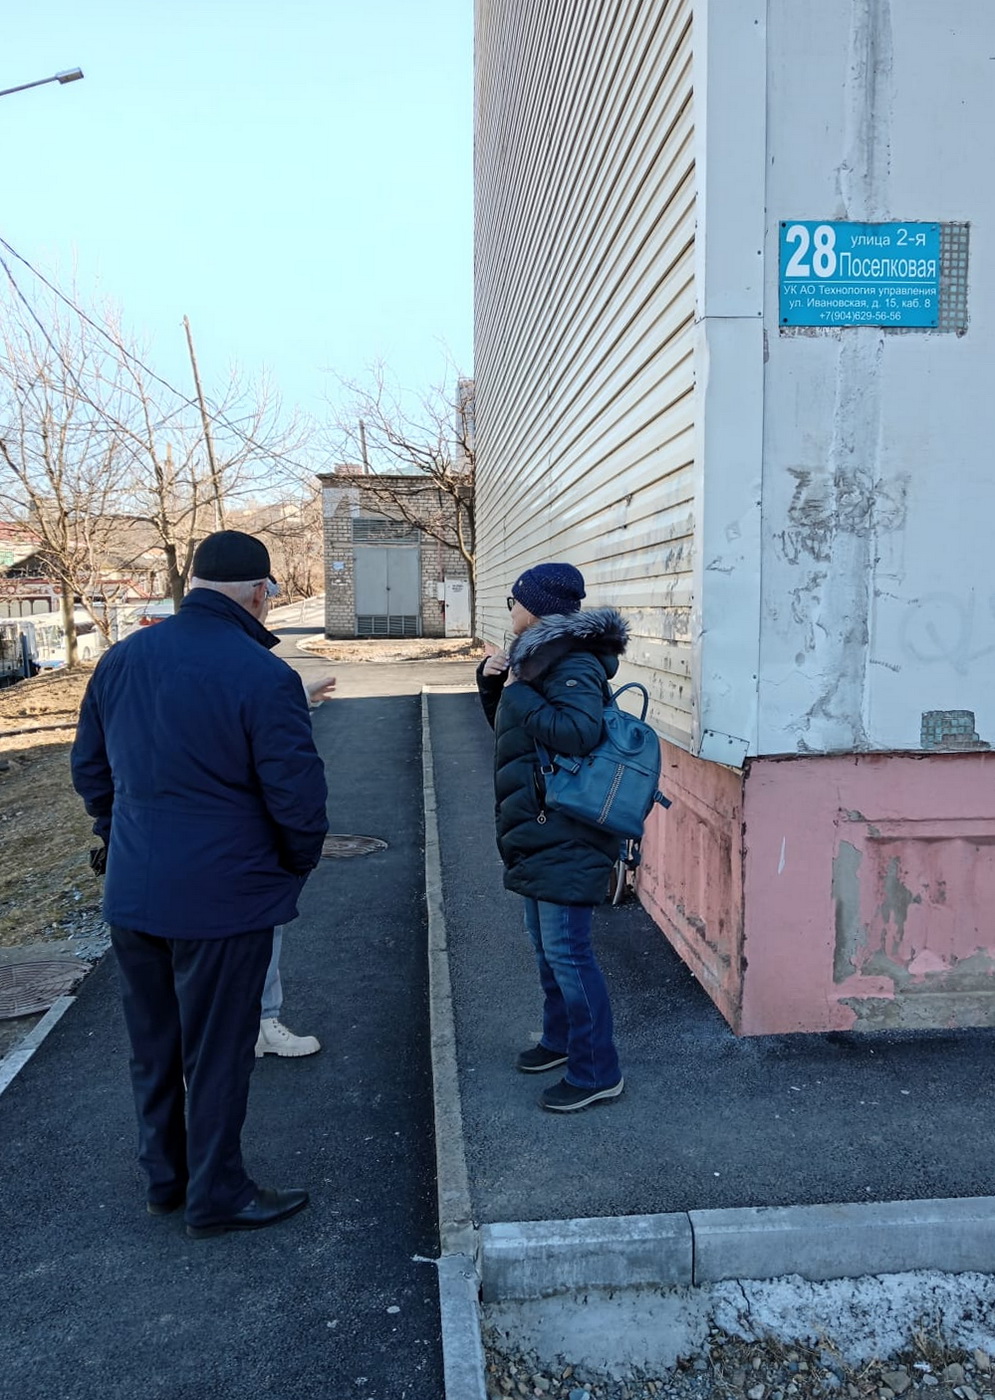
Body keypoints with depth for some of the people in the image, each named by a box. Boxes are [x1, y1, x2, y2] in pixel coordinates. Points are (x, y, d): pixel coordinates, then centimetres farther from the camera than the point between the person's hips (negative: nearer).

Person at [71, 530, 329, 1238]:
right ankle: (216, 1195, 27)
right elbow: (297, 794, -19)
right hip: (223, 897, -6)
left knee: (153, 1044, 21)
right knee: (217, 1049, 10)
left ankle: (164, 1176, 39)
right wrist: (299, 862, 0)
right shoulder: (263, 675, -19)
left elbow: (90, 768, 11)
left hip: (132, 893, 7)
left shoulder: (121, 658, 3)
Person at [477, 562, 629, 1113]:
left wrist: (519, 693, -22)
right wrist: (491, 681, 5)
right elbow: (507, 725, 23)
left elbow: (578, 731, -34)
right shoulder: (538, 655, 13)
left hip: (566, 837, -10)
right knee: (546, 943, 21)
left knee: (566, 949, -4)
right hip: (538, 833, 11)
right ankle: (560, 1038, 38)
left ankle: (598, 1072, 10)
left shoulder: (574, 663, -17)